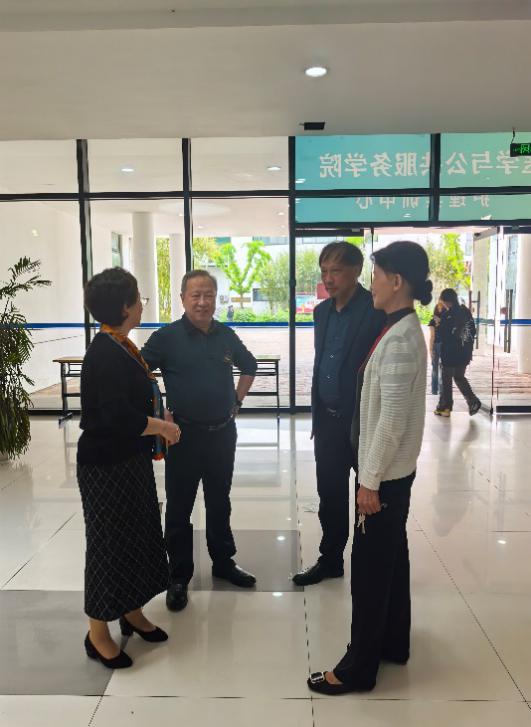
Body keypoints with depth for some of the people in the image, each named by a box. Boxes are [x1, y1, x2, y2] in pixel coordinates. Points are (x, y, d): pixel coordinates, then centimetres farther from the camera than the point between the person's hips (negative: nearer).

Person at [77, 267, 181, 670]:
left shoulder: (122, 346, 7)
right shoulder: (105, 355, -23)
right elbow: (119, 417, -29)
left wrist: (158, 420, 6)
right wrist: (163, 426, -16)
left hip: (131, 460, 9)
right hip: (107, 466, -9)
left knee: (138, 536, 19)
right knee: (111, 544, 5)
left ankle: (132, 612, 38)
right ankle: (98, 633, 25)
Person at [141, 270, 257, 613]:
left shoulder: (226, 336, 3)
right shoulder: (167, 337, -10)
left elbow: (250, 366, 20)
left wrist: (237, 400, 11)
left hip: (223, 433, 4)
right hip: (184, 434, -4)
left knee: (220, 503, 19)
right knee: (179, 508, 8)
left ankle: (224, 562, 36)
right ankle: (179, 576, 24)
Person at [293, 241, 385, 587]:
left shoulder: (378, 311, -14)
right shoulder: (322, 311, 8)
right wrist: (318, 415, 15)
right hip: (328, 420, 6)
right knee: (330, 496, 16)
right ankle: (330, 560, 34)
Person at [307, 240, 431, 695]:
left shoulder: (399, 339, -22)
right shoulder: (404, 329, 7)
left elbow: (393, 419, -24)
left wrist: (370, 480, -17)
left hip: (386, 473, -9)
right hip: (395, 469, 9)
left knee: (369, 568, 4)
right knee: (390, 559, 21)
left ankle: (359, 667, 21)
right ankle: (392, 644, 39)